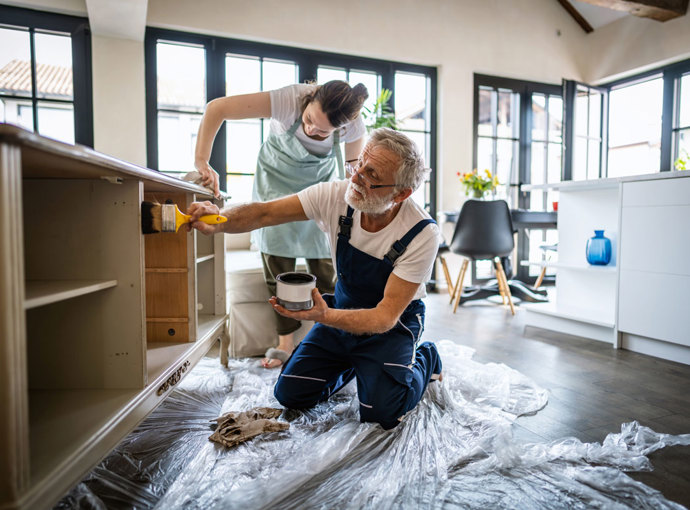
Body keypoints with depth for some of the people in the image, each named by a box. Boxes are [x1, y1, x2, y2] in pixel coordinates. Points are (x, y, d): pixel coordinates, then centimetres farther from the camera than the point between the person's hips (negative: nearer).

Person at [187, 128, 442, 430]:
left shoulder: (423, 234, -29)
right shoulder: (336, 196, -20)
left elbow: (385, 316, -30)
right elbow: (265, 213, -18)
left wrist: (325, 316, -46)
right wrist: (220, 220, -39)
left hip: (394, 321, -3)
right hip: (344, 308, 4)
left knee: (381, 412, -19)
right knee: (290, 393, -2)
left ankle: (424, 360, 12)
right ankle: (352, 363, 27)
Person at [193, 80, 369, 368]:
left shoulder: (354, 125, -26)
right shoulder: (290, 99, -34)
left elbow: (355, 163, -3)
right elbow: (217, 108, -32)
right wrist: (202, 161, -41)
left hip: (320, 184, 1)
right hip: (277, 180, -1)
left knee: (324, 265, -6)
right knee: (277, 263, -3)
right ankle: (286, 343, 9)